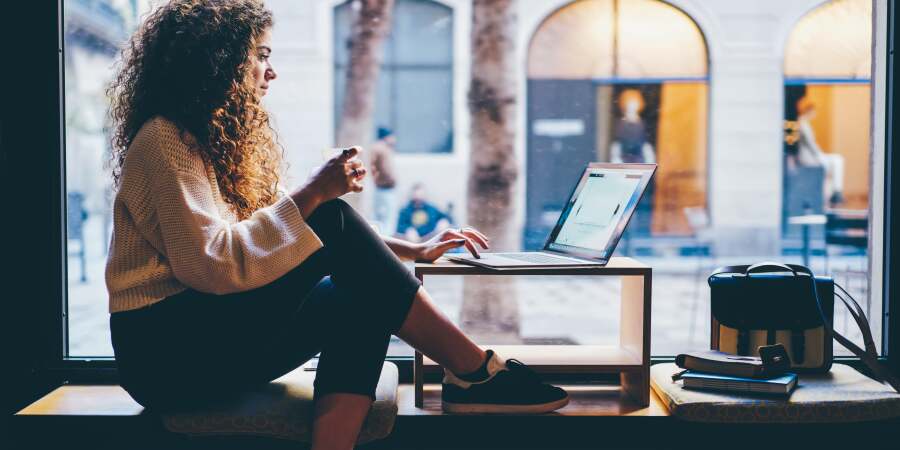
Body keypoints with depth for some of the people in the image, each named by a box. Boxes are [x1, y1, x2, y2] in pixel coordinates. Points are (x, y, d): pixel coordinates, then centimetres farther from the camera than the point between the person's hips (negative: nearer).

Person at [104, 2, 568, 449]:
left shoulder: (225, 139, 17)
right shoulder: (165, 142, -12)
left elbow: (285, 226, 18)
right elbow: (210, 264, -23)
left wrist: (410, 251, 10)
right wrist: (312, 194, -21)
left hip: (219, 335, 9)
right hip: (166, 352, -9)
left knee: (360, 300, -15)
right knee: (332, 221, -20)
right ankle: (476, 373, -16)